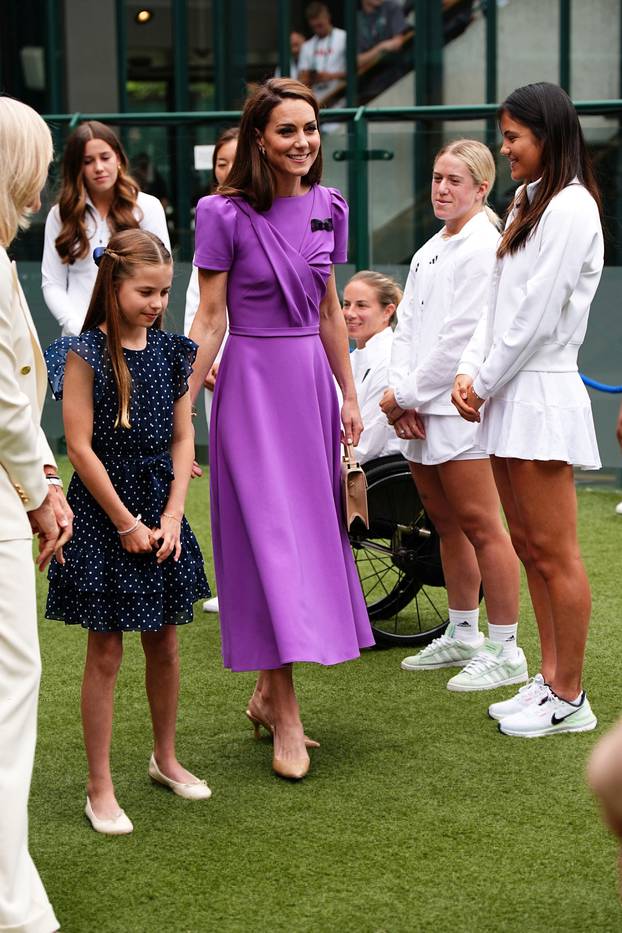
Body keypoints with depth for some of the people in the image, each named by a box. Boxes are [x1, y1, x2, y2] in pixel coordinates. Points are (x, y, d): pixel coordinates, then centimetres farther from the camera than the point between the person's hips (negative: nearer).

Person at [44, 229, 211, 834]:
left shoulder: (171, 352, 5)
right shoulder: (85, 353, -10)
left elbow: (182, 439, 6)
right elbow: (80, 447, -12)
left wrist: (171, 517, -5)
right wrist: (126, 524, -11)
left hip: (159, 511, 5)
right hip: (103, 512, -5)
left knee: (163, 642, 14)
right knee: (105, 652, 0)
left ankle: (166, 758, 34)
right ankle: (100, 788, 9)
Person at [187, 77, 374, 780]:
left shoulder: (328, 208, 7)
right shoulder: (225, 214, -8)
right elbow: (210, 318, -7)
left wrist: (349, 395, 16)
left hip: (311, 380, 6)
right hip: (251, 382, -6)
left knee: (311, 530, 8)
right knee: (271, 535, -7)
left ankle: (267, 692, 21)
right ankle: (287, 720, -3)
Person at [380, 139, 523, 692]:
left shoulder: (484, 248, -10)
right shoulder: (430, 251, 18)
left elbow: (461, 336, -16)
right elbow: (407, 326, 14)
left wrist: (408, 394, -11)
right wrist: (400, 391, -1)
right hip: (421, 412, 9)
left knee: (480, 527, -7)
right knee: (447, 525, 16)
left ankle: (506, 652, 0)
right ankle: (463, 636, 28)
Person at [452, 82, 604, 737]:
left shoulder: (570, 207, -12)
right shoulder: (528, 203, 18)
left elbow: (537, 313, -17)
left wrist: (487, 383, -9)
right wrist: (470, 371, 4)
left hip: (541, 391, -10)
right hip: (508, 394, 10)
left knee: (555, 554, -4)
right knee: (528, 547, 13)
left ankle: (568, 700, 3)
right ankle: (549, 679, 21)